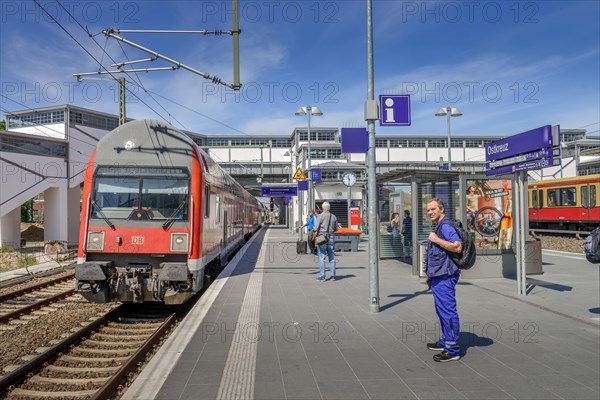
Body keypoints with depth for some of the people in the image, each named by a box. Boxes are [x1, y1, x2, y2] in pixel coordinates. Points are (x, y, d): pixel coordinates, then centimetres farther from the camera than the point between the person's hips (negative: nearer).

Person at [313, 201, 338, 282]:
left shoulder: (320, 216, -8)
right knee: (332, 258, 9)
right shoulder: (333, 217, 7)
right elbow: (336, 229, 13)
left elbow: (316, 229, -12)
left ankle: (322, 276, -2)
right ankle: (333, 275, 12)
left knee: (322, 258, -1)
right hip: (331, 238, 5)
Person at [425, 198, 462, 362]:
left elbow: (457, 247, -27)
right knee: (442, 310, 19)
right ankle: (445, 341, 31)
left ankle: (452, 350, -4)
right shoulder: (438, 227, 19)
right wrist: (431, 274, 24)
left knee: (448, 311, -8)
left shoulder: (445, 226, -14)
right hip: (438, 276, 11)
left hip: (444, 277, -11)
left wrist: (436, 239, -20)